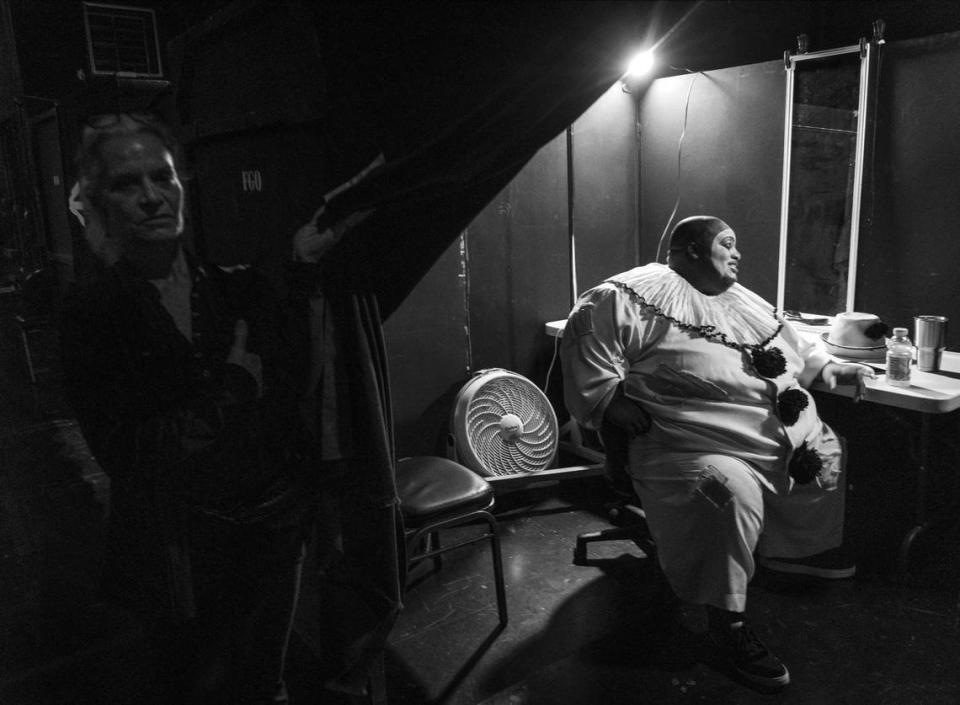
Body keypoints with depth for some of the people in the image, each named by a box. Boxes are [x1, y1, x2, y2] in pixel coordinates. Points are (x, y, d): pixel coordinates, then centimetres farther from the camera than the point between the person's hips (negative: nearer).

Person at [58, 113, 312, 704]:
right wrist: (236, 385, -14)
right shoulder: (91, 313, -8)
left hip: (275, 523, 3)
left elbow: (291, 405, 1)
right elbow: (127, 449, -14)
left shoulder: (242, 288, -1)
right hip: (183, 548, -2)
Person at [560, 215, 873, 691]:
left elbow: (795, 349, 33)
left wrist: (830, 370, 17)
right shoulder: (639, 293, -6)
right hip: (699, 445, -9)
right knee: (730, 491, -36)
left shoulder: (745, 302, 24)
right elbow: (587, 333, -11)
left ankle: (800, 549, 46)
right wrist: (610, 398, -15)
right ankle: (727, 625, -15)